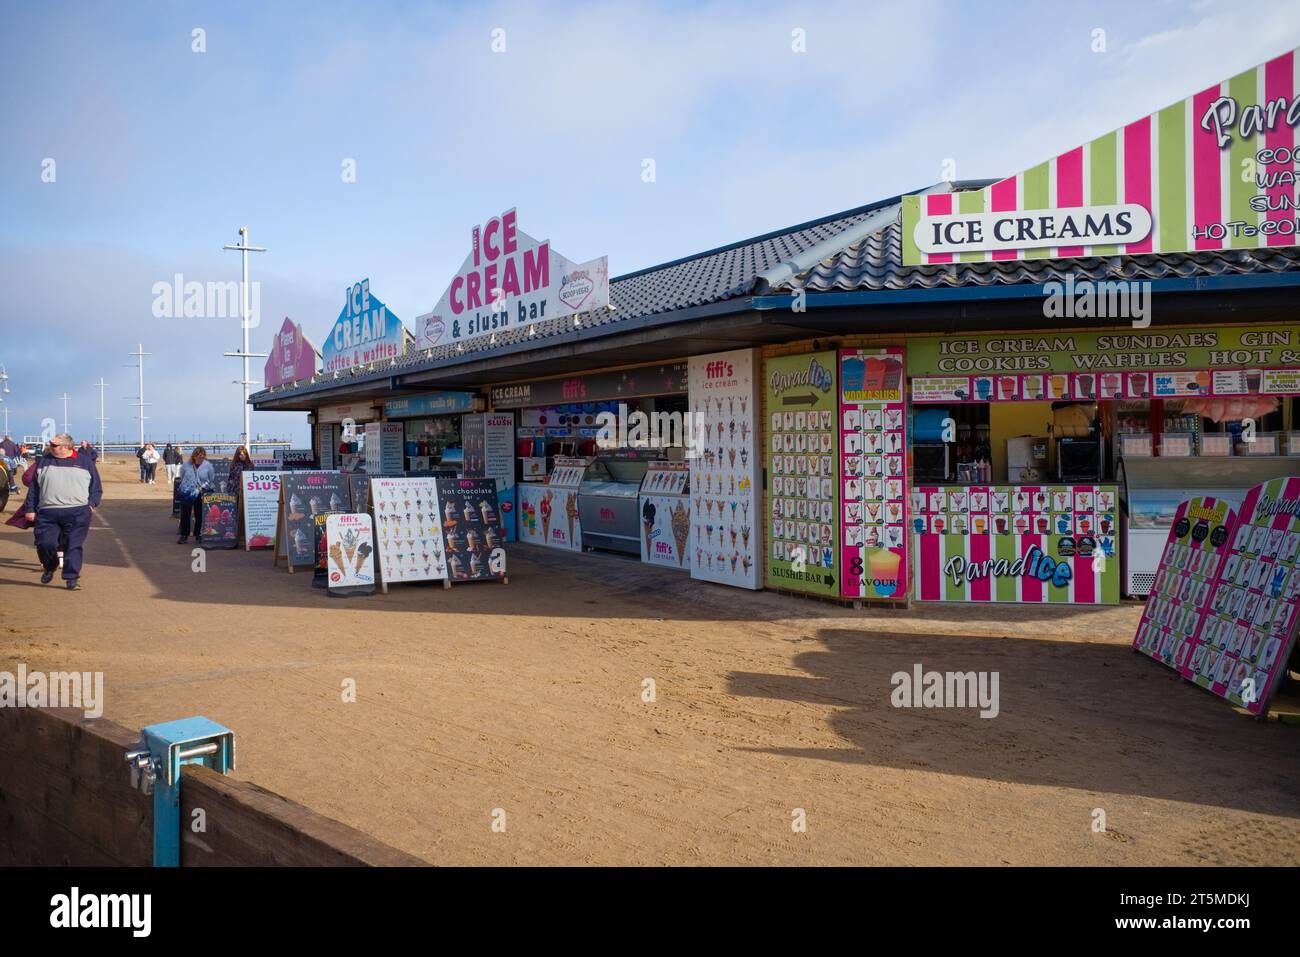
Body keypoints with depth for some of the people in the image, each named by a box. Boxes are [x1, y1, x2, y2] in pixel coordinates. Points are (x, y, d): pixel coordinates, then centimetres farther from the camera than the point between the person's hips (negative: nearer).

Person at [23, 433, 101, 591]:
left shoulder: (85, 462, 9)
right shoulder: (44, 462, 13)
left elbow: (96, 487, 12)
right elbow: (33, 487, 15)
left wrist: (91, 504, -2)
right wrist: (30, 509, 9)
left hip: (77, 513, -2)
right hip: (47, 513, 2)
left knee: (73, 546, -5)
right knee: (45, 544, -3)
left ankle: (72, 578, 3)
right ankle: (49, 567, 26)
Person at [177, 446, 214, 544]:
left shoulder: (208, 466, -4)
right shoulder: (186, 465, -3)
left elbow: (211, 480, 3)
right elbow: (182, 478, 11)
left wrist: (202, 487, -3)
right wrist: (187, 486, 6)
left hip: (201, 495, 0)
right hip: (187, 494, 0)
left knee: (199, 516, 6)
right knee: (185, 515, 3)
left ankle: (198, 535, 18)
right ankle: (184, 535, 12)